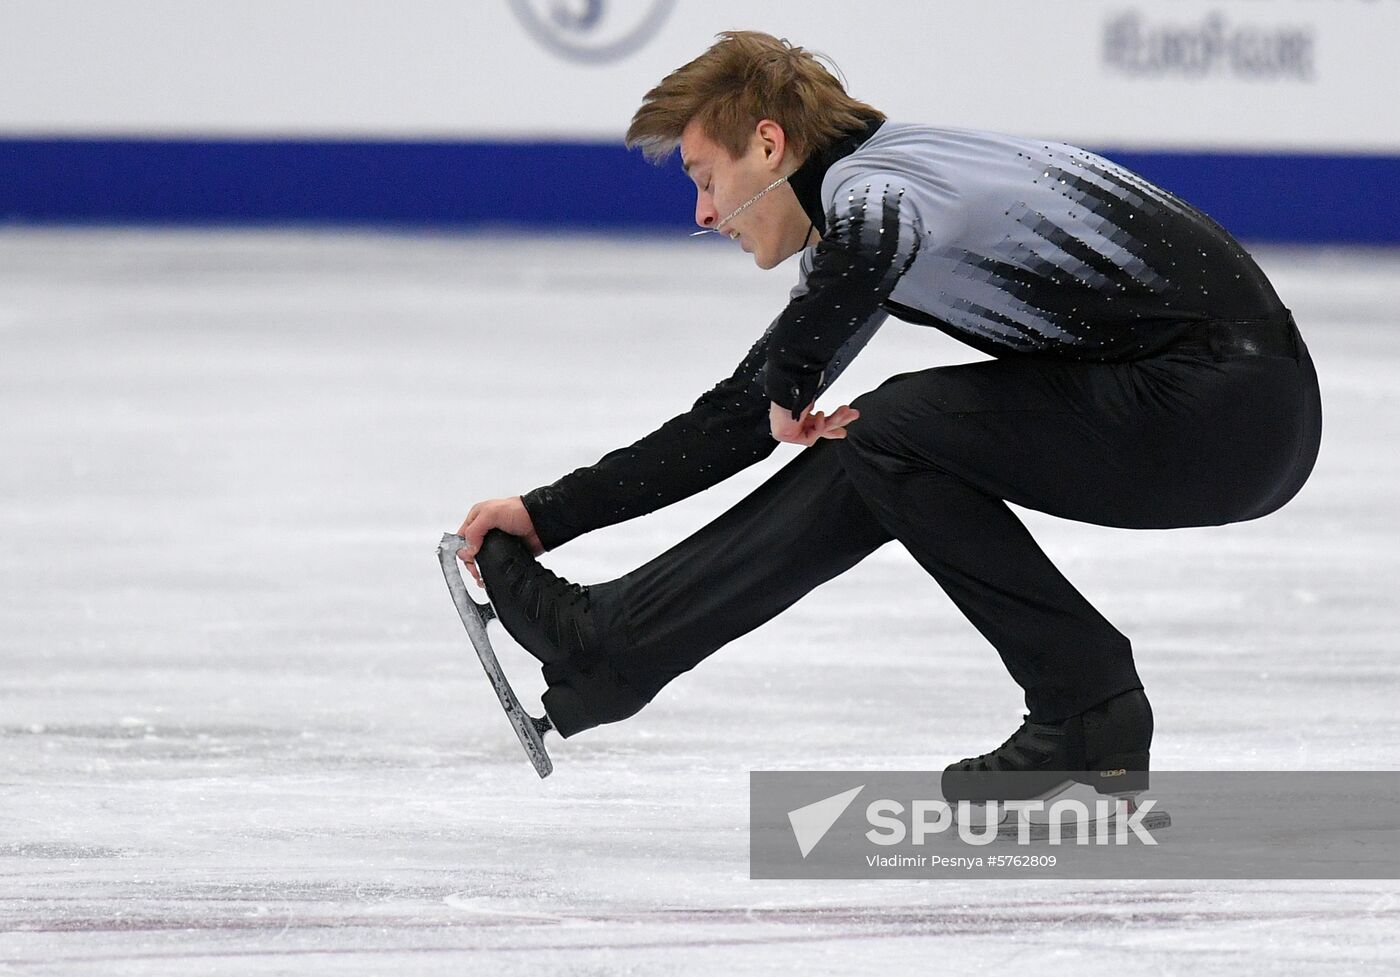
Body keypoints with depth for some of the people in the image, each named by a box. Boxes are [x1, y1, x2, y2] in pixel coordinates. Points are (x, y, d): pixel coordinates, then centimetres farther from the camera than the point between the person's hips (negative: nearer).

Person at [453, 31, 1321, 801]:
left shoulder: (873, 185, -14)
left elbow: (853, 267, -41)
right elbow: (740, 420, 22)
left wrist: (790, 388, -21)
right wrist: (549, 515, 22)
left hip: (1233, 404, -10)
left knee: (895, 434, -12)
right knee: (863, 451, 10)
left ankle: (1089, 711, -4)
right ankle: (603, 642, 16)